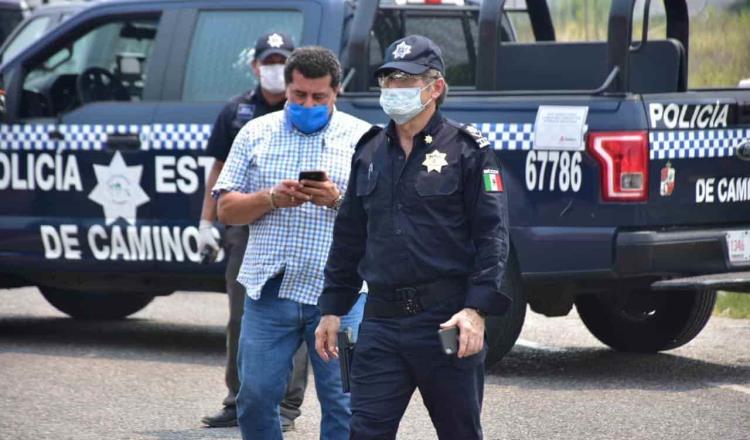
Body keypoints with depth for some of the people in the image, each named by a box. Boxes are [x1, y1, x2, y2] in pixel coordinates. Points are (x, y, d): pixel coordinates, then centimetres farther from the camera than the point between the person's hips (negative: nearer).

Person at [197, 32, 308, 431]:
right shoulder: (237, 111, 11)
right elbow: (220, 169, 14)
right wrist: (206, 222, 9)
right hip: (244, 227, 4)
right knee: (241, 319, 8)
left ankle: (286, 406, 3)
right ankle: (239, 402, 17)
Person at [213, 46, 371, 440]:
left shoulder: (363, 138, 5)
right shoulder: (255, 134, 11)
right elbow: (226, 210, 8)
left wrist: (338, 200, -17)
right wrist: (272, 199, -10)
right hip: (269, 290, 2)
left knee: (342, 403, -2)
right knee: (256, 397, 3)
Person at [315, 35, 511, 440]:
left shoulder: (467, 149, -2)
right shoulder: (369, 152, 13)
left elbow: (492, 235, -7)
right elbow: (349, 236, 20)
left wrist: (476, 309, -17)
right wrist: (332, 308, 16)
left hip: (446, 319, -4)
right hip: (382, 321, 4)